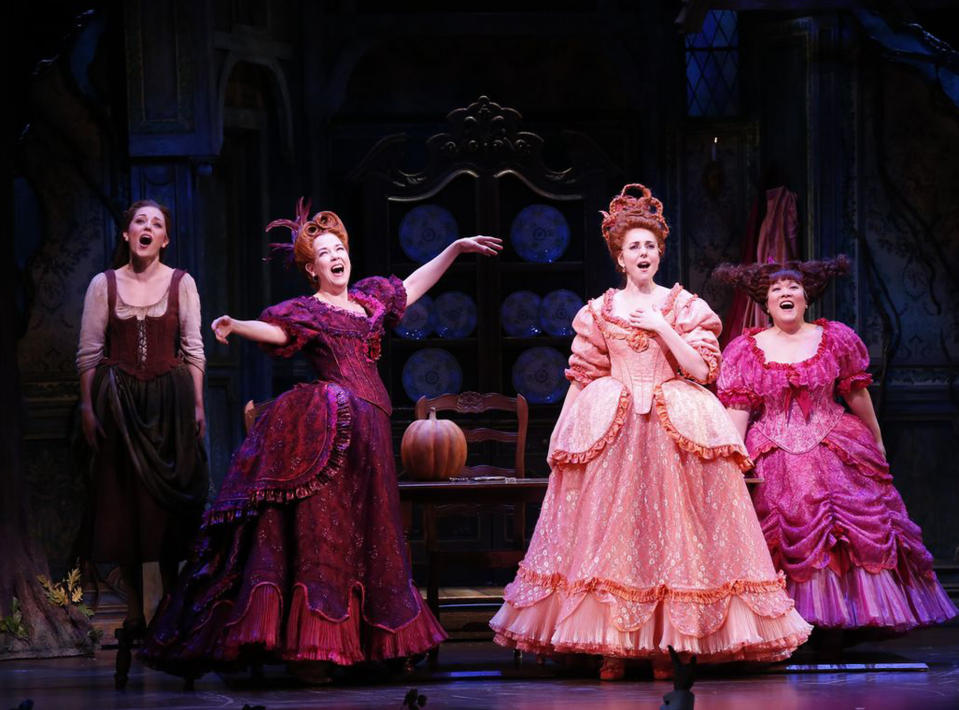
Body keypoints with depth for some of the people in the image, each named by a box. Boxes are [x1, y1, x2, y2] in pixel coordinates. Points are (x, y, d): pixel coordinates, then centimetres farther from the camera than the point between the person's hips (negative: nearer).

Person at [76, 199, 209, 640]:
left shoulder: (181, 283, 5)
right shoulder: (104, 285, 5)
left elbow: (193, 350, 4)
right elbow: (88, 353, 5)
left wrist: (197, 405, -2)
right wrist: (87, 407, -1)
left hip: (169, 402, 0)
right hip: (117, 402, 1)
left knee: (169, 504, -1)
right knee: (122, 502, 0)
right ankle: (134, 614, 5)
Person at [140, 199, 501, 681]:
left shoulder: (369, 299, 19)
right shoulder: (305, 311, 0)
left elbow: (412, 286, 33)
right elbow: (275, 330, -17)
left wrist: (455, 249, 35)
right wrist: (234, 326, -37)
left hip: (370, 427, 7)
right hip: (333, 423, -7)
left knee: (365, 531, 8)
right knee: (323, 530, -11)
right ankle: (309, 648, -14)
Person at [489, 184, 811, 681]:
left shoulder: (683, 306, 7)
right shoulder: (599, 312, 10)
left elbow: (702, 370, -3)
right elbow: (585, 377, 11)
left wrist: (662, 327, -8)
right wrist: (578, 427, 1)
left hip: (673, 427, -1)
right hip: (611, 430, 1)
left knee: (667, 527, -6)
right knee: (612, 526, -6)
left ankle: (664, 644, -4)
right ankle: (613, 646, -5)